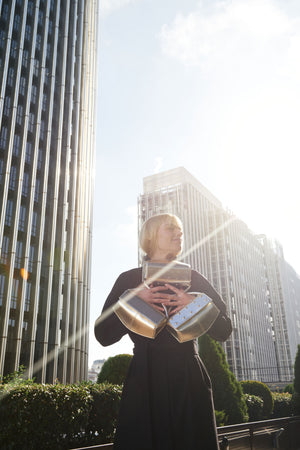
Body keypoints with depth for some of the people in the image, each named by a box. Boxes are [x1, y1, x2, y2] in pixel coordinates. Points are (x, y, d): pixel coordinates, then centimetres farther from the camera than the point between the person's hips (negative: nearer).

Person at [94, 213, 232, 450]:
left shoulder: (193, 279, 12)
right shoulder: (129, 279, 6)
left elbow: (224, 330, 7)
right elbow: (104, 335, -1)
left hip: (190, 380, 2)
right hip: (146, 380, -2)